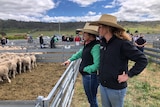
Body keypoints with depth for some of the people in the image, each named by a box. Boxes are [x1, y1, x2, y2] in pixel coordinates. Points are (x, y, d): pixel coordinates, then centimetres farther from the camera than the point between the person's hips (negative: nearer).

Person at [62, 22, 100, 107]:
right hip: (85, 75, 9)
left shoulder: (95, 46, -24)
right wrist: (70, 60, 22)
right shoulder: (87, 45, 6)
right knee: (90, 97, 26)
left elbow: (97, 65, -29)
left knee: (92, 99, 8)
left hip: (90, 76, -9)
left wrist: (84, 69, -18)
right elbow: (80, 53, 24)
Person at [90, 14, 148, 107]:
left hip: (116, 88, -6)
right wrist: (101, 74, 8)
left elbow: (143, 60, -18)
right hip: (102, 85, 6)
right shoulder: (102, 42, 1)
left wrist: (128, 75, -19)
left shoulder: (123, 43, -20)